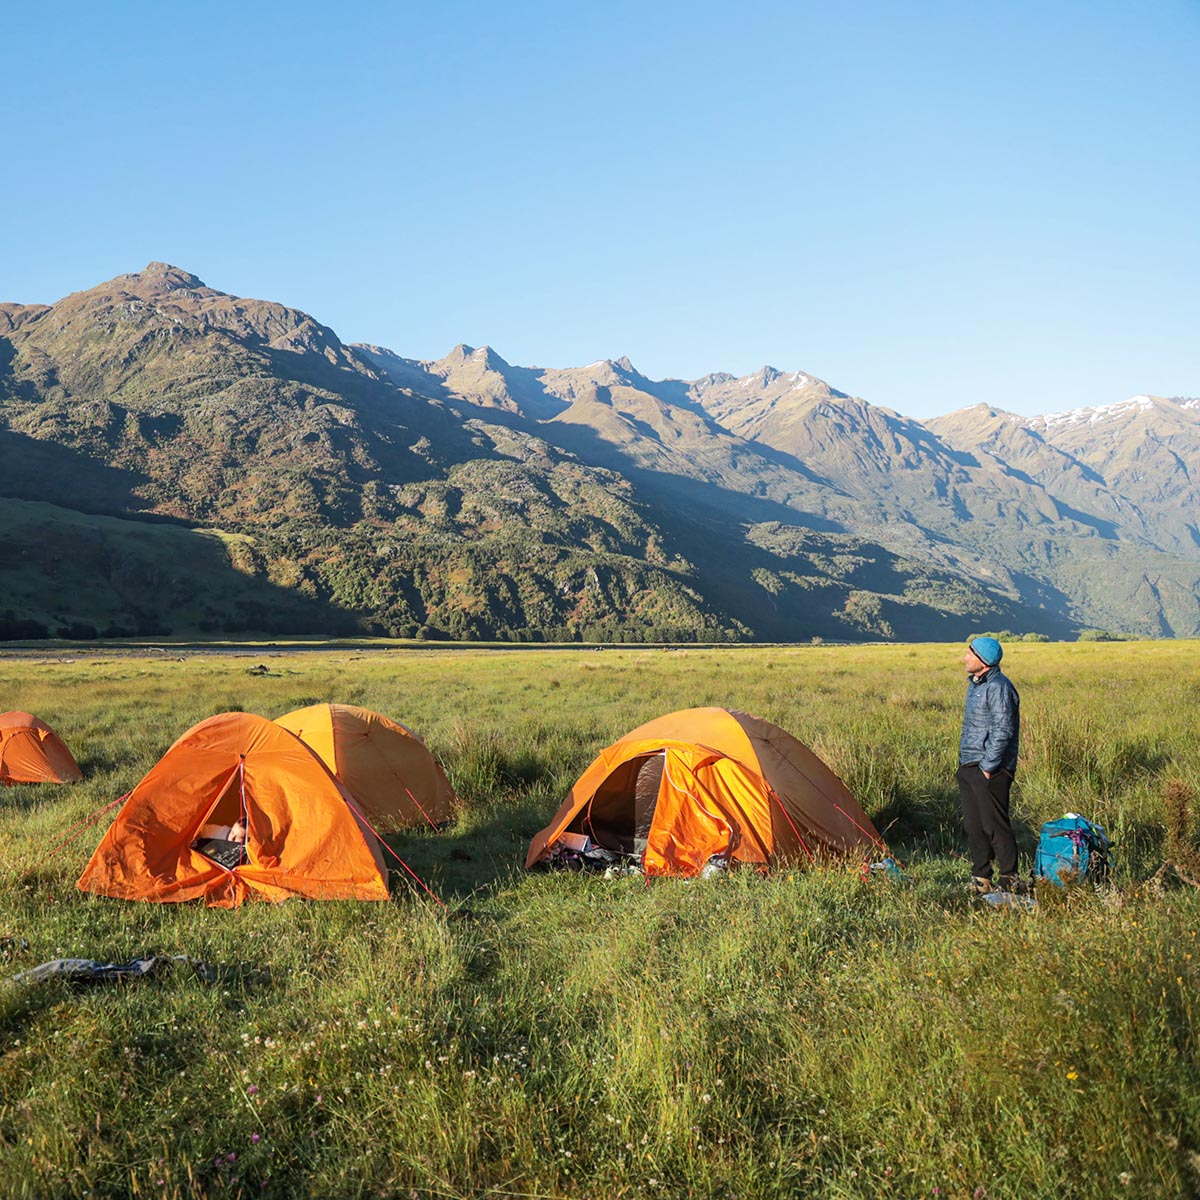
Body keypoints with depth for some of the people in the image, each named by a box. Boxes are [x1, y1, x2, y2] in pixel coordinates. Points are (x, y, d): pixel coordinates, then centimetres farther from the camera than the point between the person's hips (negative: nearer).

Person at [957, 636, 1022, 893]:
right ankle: (980, 879, 21)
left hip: (989, 770, -10)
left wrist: (988, 767, -18)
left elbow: (1002, 732, -20)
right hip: (968, 767, 10)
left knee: (995, 825, -4)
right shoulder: (975, 684, 15)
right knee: (974, 825, 12)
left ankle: (1009, 880, 6)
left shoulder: (998, 687, -16)